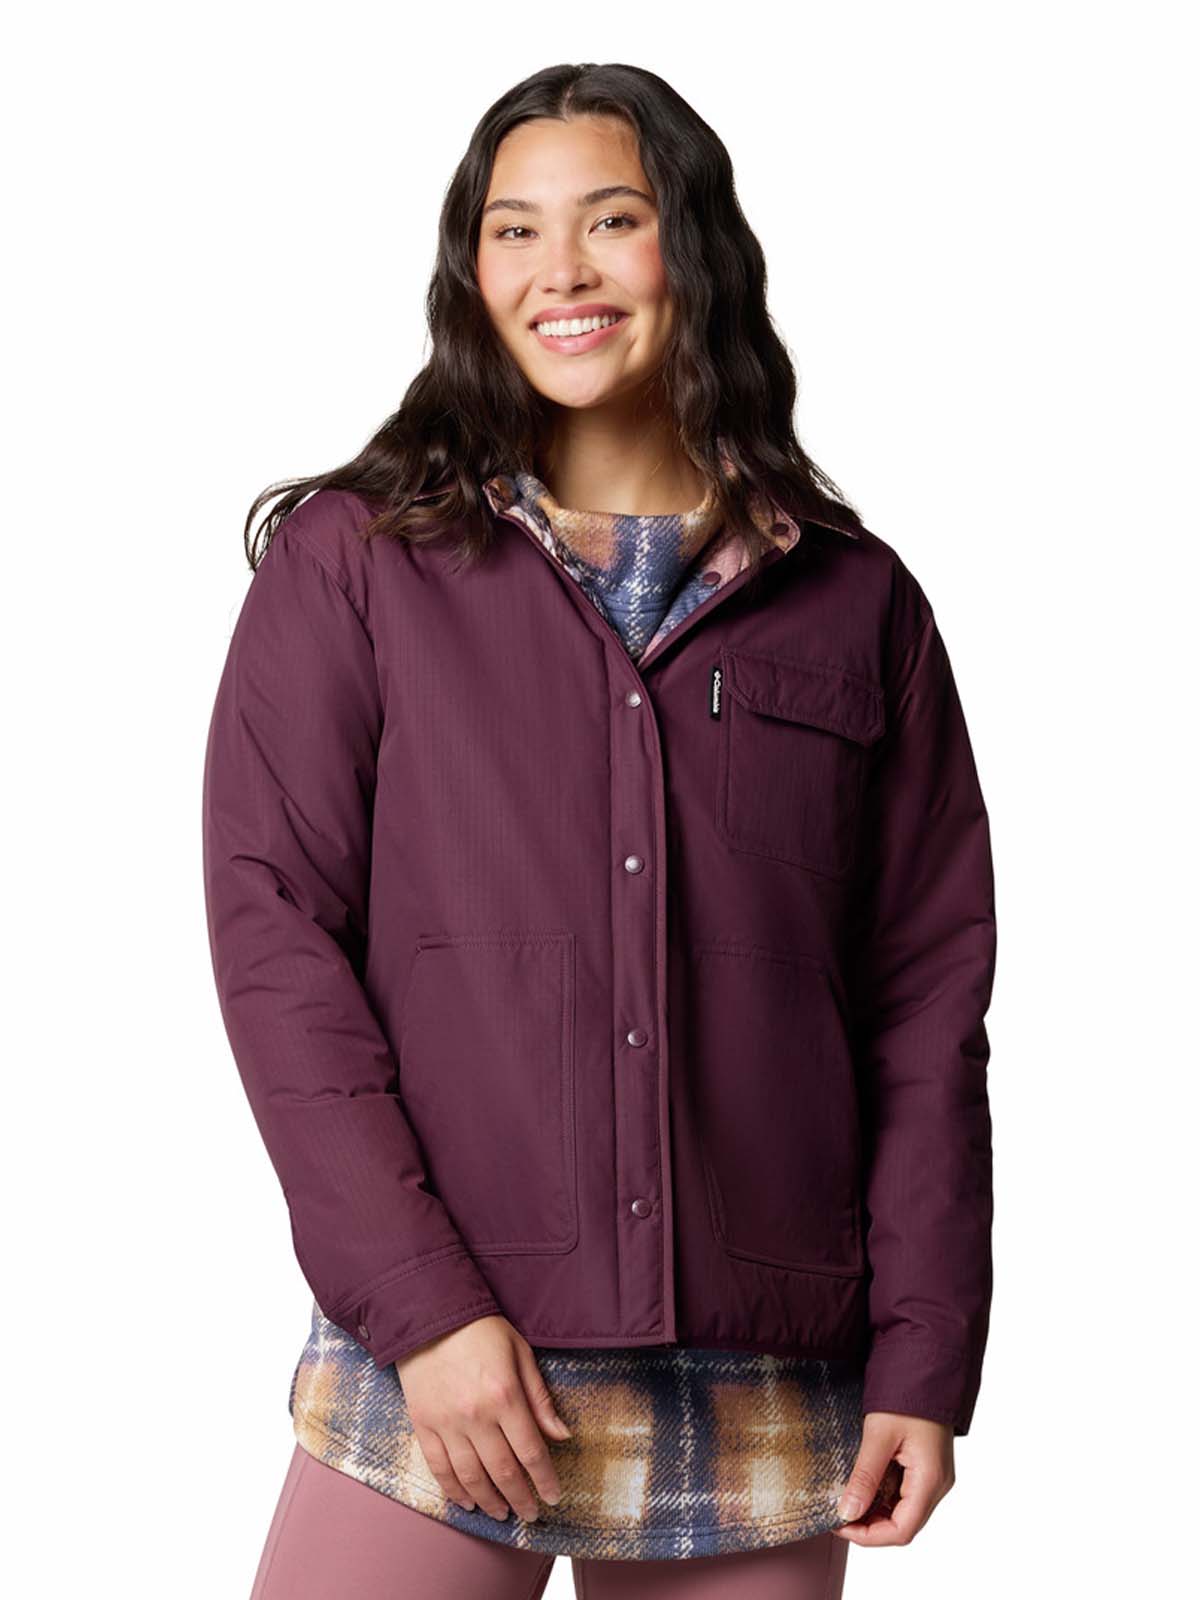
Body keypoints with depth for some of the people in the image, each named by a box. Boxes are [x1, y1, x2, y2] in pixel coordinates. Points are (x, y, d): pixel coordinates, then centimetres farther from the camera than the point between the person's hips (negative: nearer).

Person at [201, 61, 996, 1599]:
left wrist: (923, 1362, 1)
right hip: (438, 1374, -1)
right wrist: (421, 1301, -11)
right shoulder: (350, 563, 4)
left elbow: (930, 999, 7)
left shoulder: (854, 604, 8)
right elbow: (272, 936, -3)